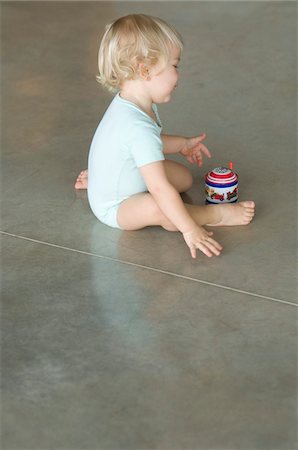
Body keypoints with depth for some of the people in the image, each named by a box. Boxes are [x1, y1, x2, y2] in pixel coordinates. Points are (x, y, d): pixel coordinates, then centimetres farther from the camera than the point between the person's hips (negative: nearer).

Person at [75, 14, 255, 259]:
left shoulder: (129, 103, -5)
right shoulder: (138, 128, -37)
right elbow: (160, 188, -38)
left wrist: (182, 144, 15)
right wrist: (190, 229, -36)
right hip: (114, 208, -11)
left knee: (184, 177, 19)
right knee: (159, 209, -38)